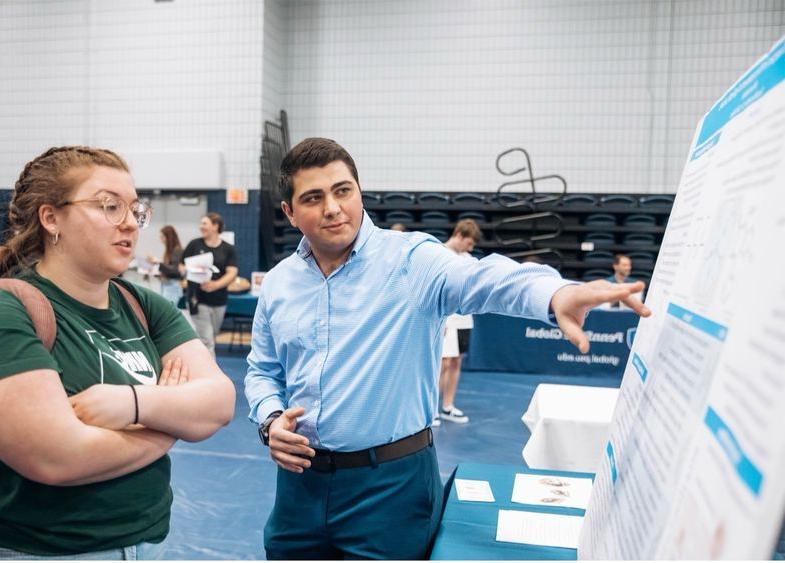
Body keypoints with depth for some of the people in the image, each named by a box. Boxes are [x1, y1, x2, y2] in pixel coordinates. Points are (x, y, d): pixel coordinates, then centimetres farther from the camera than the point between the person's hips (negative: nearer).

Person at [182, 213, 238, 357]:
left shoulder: (228, 249, 3)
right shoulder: (194, 245, 3)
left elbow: (232, 273, -5)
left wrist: (216, 284, -23)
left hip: (219, 301, 2)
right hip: (198, 300, -2)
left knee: (211, 338, 16)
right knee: (206, 341, -8)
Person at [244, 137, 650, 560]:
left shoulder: (410, 259, -12)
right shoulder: (278, 282, 5)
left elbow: (478, 278, -32)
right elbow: (262, 371, 16)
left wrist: (555, 294, -52)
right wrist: (270, 419, -5)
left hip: (390, 482, -4)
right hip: (300, 475, 5)